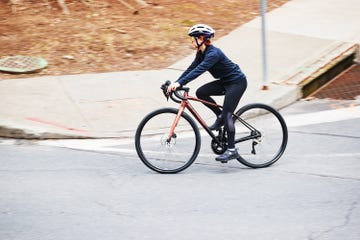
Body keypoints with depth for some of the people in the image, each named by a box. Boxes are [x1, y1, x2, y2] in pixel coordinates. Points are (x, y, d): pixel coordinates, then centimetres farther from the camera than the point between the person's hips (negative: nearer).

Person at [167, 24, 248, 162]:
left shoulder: (213, 53, -26)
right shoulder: (201, 53, 3)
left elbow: (198, 71, -36)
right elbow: (191, 69, 1)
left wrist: (180, 83, -42)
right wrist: (175, 83, -10)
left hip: (237, 82, -9)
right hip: (225, 82, 9)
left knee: (227, 114, -14)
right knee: (201, 92, -5)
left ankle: (232, 150, -11)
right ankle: (220, 116, 11)